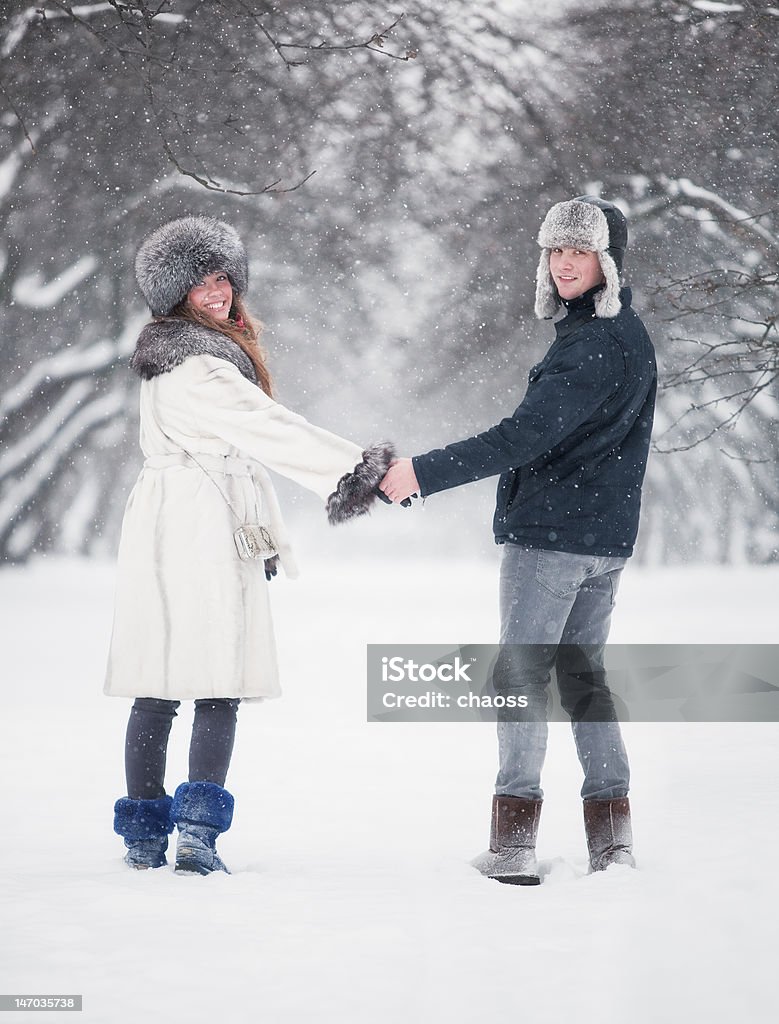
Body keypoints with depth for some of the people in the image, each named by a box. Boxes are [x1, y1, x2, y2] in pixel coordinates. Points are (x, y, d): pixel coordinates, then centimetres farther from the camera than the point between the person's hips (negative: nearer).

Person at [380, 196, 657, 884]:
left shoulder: (595, 344, -19)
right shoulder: (628, 333, 14)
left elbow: (527, 435, -27)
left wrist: (424, 473, -28)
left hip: (551, 534, -9)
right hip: (607, 538, 9)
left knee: (521, 674, -4)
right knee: (582, 673, 14)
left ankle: (514, 843, -4)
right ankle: (612, 836, 13)